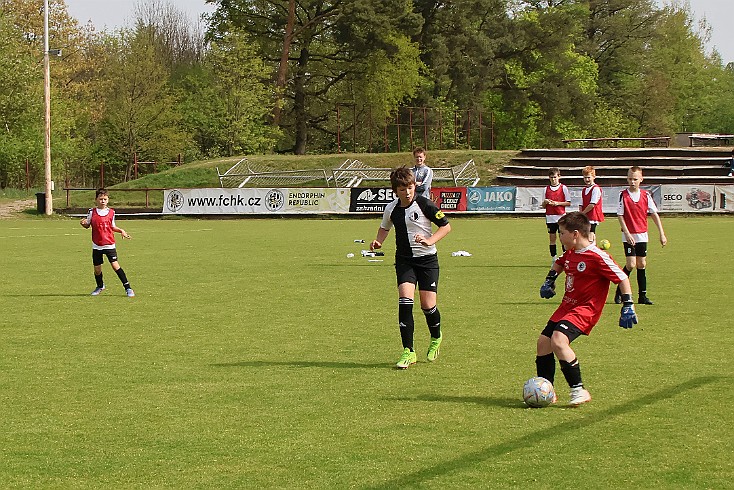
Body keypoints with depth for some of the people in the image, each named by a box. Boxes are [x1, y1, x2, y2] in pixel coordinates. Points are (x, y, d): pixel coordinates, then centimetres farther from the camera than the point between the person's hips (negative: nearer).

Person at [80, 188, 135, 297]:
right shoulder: (92, 212, 0)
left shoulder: (111, 212, 3)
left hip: (109, 244, -1)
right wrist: (83, 223, -11)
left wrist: (121, 231, -1)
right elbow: (87, 225, 11)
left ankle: (127, 287, -8)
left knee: (115, 265, -13)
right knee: (97, 268, 7)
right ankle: (100, 286, 36)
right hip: (96, 245, 1)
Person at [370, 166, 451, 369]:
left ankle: (436, 337, 30)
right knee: (405, 300, -16)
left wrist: (430, 240, -18)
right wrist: (379, 241, 3)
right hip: (404, 259, 3)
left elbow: (446, 226, -4)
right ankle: (408, 351, -12)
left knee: (428, 305, -5)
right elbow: (384, 228, 23)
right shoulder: (391, 209, 2)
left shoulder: (425, 205, -10)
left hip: (427, 258, -2)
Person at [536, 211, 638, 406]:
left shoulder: (597, 256, -20)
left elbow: (622, 278, -16)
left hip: (585, 310, -9)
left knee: (558, 340, -28)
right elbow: (559, 263, 32)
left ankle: (579, 390, -19)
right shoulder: (570, 253, 6)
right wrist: (549, 281, 20)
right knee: (543, 342, 6)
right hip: (566, 307, 9)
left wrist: (628, 307, -17)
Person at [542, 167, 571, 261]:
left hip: (561, 217, -3)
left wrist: (558, 203, -13)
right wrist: (545, 202, -10)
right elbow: (543, 206, 12)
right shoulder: (546, 189, 9)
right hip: (550, 217, 3)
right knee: (552, 239, 3)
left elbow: (568, 203, 0)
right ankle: (554, 260, 8)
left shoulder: (563, 188, 1)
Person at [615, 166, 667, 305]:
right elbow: (620, 215, -7)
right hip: (628, 235, -4)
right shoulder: (623, 195, -7)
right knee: (631, 264, -10)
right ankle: (619, 292, 8)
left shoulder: (646, 195, 2)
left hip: (642, 235, 4)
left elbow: (654, 214, 5)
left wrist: (662, 234, 0)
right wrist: (627, 234, -14)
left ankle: (642, 296, 12)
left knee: (641, 264, 7)